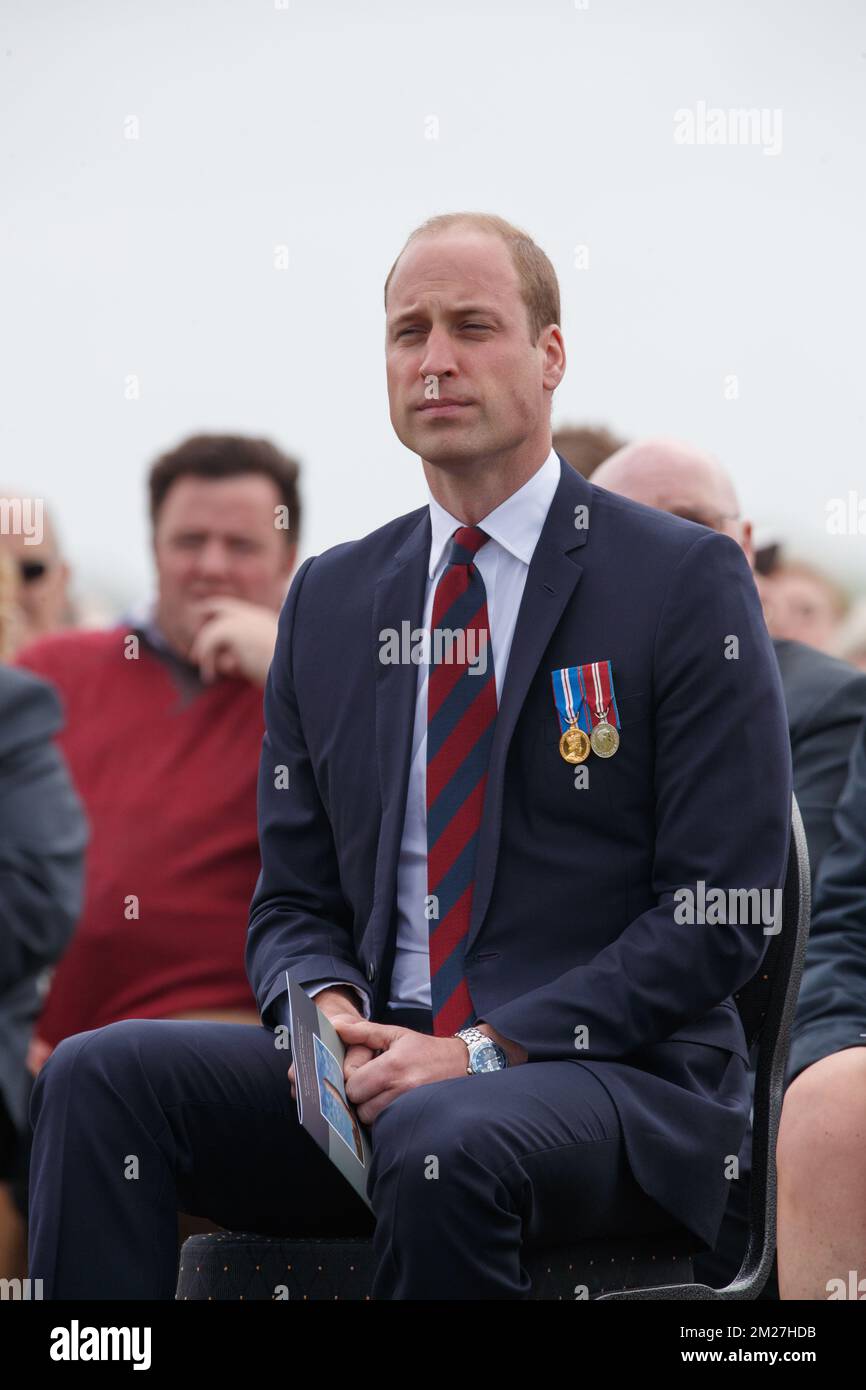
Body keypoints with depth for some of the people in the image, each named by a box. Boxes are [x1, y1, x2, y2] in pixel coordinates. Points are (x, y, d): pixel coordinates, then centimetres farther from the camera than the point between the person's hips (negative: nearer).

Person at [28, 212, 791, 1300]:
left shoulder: (687, 581, -1)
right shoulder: (329, 598, 15)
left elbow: (720, 916, -6)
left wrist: (487, 1049, -15)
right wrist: (328, 1010, -8)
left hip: (614, 1079, -4)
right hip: (381, 1060, 5)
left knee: (439, 1140, -38)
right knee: (100, 1075, -20)